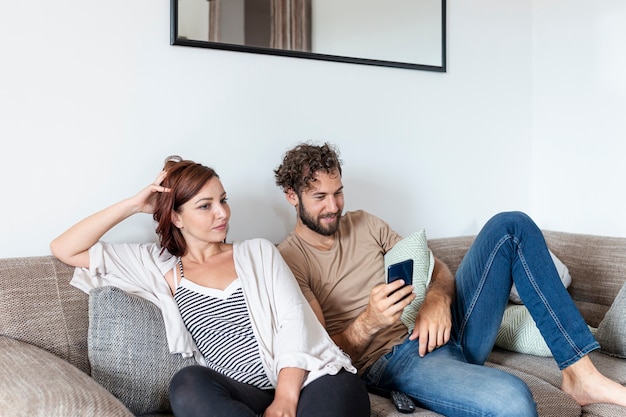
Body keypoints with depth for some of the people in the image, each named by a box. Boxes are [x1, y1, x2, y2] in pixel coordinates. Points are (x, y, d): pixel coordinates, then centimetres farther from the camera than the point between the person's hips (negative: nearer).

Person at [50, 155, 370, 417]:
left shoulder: (258, 252, 15)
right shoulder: (160, 268, 15)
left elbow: (294, 321, 3)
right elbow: (64, 250, 14)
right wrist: (134, 205, 8)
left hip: (305, 383, -1)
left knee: (343, 387, -35)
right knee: (189, 384, -33)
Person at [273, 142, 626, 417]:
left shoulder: (364, 224, 14)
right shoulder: (289, 261, -5)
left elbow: (435, 267, 13)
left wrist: (437, 299, -10)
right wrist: (368, 323, -30)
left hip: (443, 328, 7)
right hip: (392, 360, -7)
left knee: (511, 226, -7)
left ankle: (580, 373, -8)